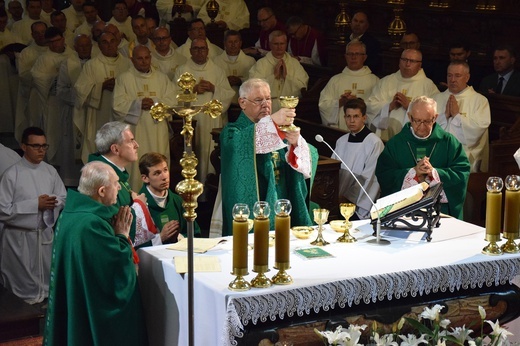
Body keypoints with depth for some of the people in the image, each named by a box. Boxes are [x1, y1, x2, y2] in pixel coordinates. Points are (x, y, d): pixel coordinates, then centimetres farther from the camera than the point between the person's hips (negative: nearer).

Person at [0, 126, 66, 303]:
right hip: (19, 237, -5)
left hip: (46, 234, 5)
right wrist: (35, 204, -19)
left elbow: (64, 198, 9)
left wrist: (52, 202, -14)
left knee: (46, 280, 17)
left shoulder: (50, 171, 2)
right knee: (22, 284, 7)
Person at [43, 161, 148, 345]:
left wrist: (113, 233, -1)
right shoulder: (92, 224, -28)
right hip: (96, 311, -10)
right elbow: (120, 265, -24)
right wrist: (122, 236, -9)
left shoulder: (72, 212, 4)